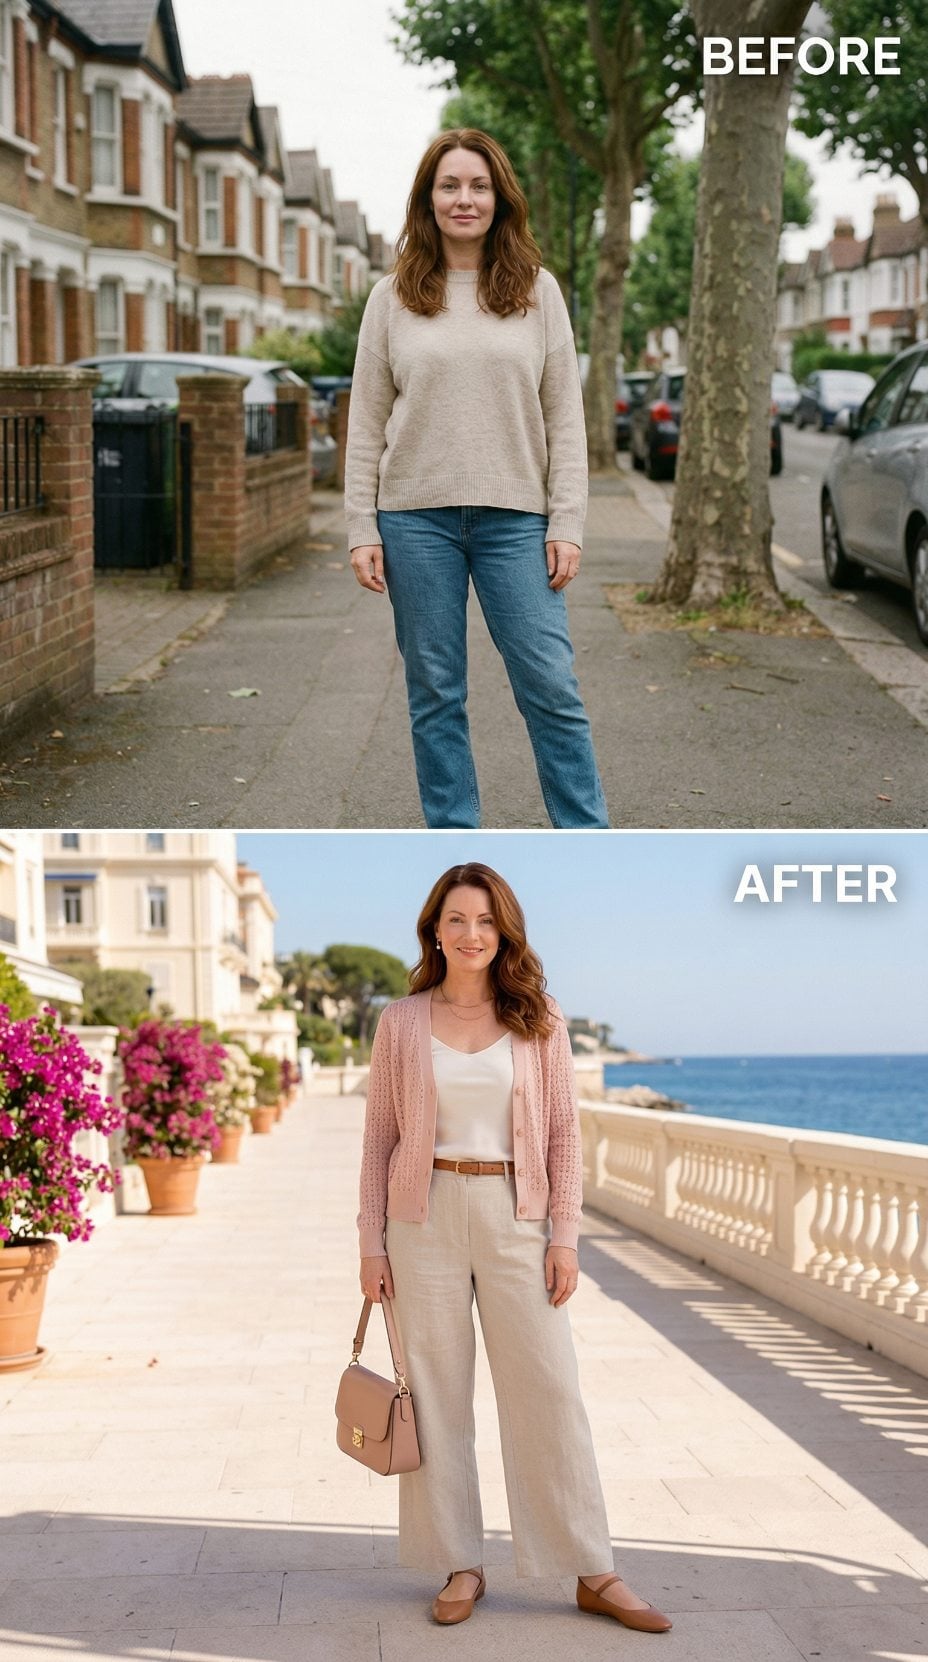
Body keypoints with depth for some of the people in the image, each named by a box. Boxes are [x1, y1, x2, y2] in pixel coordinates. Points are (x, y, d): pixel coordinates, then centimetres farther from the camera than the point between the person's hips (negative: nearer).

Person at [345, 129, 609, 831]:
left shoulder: (538, 291, 6)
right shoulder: (393, 298, 6)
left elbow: (565, 417, 4)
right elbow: (366, 424, 6)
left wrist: (566, 524, -3)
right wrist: (362, 529, -1)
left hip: (514, 517, -1)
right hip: (416, 517, 1)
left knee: (552, 687, -3)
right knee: (435, 695, 6)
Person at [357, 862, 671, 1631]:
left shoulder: (539, 1019, 3)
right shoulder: (401, 1022, 3)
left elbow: (564, 1133, 3)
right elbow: (381, 1136, 5)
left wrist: (565, 1237, -3)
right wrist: (371, 1241, 1)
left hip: (515, 1214, 0)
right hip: (427, 1214, 0)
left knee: (550, 1387, 0)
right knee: (437, 1392, 4)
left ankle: (594, 1573, 7)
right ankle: (461, 1567, 15)